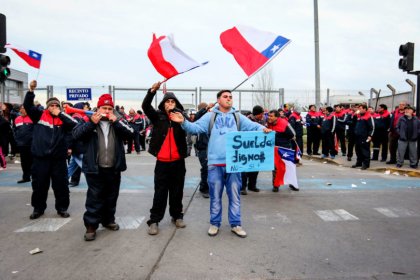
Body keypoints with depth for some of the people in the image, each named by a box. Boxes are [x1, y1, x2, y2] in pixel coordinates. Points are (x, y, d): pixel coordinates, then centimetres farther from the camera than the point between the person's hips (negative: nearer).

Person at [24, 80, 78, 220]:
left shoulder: (62, 119, 3)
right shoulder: (39, 115, 4)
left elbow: (75, 124, -13)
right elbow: (27, 105, -5)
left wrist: (60, 114, -13)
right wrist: (31, 90, -17)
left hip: (58, 158, 0)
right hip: (40, 157, 0)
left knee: (61, 185, 8)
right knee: (39, 184, 12)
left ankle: (62, 208, 23)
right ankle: (38, 208, 28)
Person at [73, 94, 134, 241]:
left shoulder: (119, 120, 4)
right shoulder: (89, 120, 1)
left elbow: (130, 133, -9)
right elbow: (76, 135, -11)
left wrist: (116, 122, -18)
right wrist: (92, 123, -20)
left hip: (113, 168, 3)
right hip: (95, 168, -2)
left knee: (111, 196, 15)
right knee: (94, 197, 0)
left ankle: (108, 220, 31)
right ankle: (91, 225, 9)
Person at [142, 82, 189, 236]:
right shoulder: (158, 116, 2)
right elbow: (145, 106, -11)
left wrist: (175, 111, -28)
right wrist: (152, 91, -26)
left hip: (178, 161, 1)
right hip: (162, 162, -1)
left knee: (177, 191, 12)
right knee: (160, 192, 4)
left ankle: (177, 216, 27)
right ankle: (154, 220, 11)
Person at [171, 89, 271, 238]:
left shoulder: (238, 117, 11)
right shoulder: (210, 116, 7)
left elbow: (252, 125, 0)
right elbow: (196, 128, -1)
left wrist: (262, 129, -22)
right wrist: (183, 122, -19)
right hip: (215, 162, -1)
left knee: (234, 195, 10)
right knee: (215, 195, 9)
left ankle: (235, 224, 22)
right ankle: (215, 223, 23)